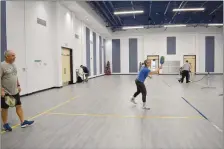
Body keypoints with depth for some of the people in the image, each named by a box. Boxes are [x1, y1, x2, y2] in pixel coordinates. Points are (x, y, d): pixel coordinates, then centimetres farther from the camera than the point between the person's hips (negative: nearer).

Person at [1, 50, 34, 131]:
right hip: (5, 92, -7)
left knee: (19, 106, 9)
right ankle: (5, 124, 23)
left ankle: (23, 122, 16)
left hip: (15, 91, 7)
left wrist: (18, 85, 14)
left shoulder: (13, 65, 9)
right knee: (5, 108, 8)